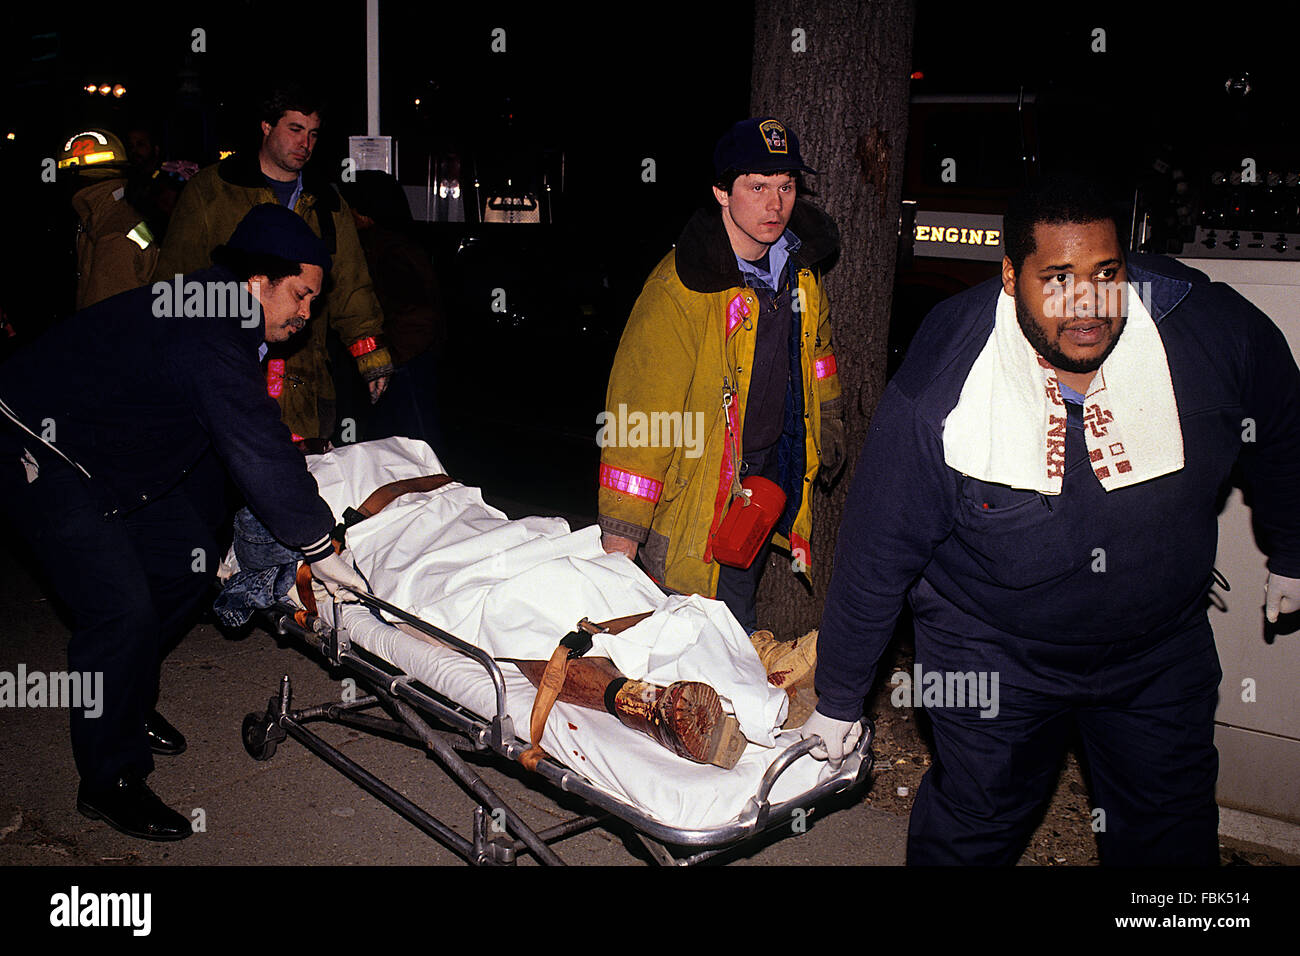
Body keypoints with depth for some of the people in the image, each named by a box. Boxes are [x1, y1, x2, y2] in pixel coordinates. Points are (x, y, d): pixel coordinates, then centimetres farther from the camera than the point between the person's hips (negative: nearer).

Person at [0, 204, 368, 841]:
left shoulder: (215, 313, 1)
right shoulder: (210, 338, -31)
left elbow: (253, 432, 11)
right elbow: (259, 453, -31)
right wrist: (317, 547, -26)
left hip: (110, 449, 11)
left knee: (189, 560, 12)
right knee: (122, 610, -15)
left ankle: (126, 702, 30)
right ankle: (109, 783, 1)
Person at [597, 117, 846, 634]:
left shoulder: (800, 265, -1)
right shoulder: (680, 288, -25)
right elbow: (639, 407, -25)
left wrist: (826, 426, 29)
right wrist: (621, 534, -26)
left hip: (774, 472, 7)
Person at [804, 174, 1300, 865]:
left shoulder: (1215, 332, -20)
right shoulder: (934, 392, -26)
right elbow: (878, 550, -16)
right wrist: (839, 700, -6)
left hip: (1163, 649, 3)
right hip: (991, 652, -2)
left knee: (1172, 834, 19)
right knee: (975, 830, 12)